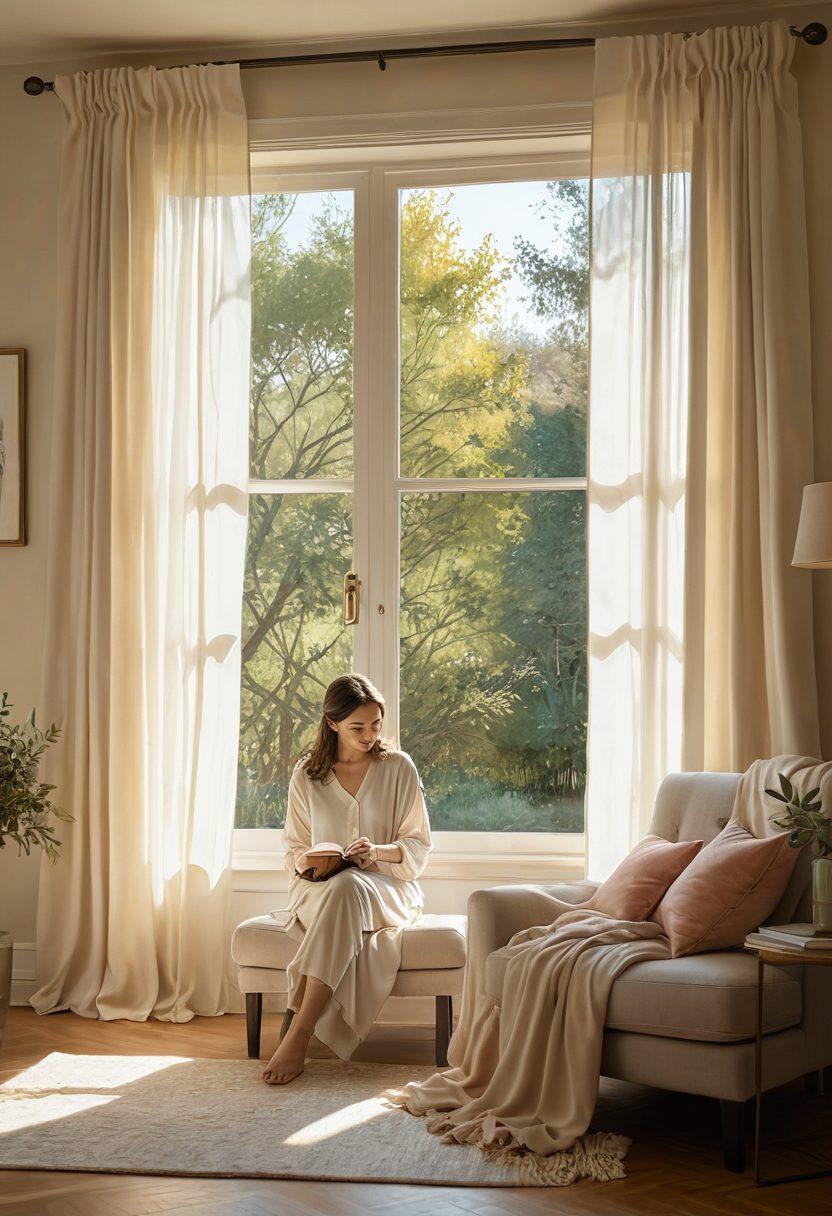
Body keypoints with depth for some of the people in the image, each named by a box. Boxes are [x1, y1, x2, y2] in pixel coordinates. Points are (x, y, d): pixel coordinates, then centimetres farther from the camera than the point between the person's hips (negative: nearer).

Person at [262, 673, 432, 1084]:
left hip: (387, 886, -1)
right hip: (319, 887, 1)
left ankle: (298, 1032, -46)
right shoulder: (306, 774, 9)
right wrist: (308, 862, -10)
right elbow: (294, 848, 15)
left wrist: (379, 852, -16)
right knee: (342, 893, -39)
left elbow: (418, 846, 5)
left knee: (348, 888, -40)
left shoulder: (399, 767, 4)